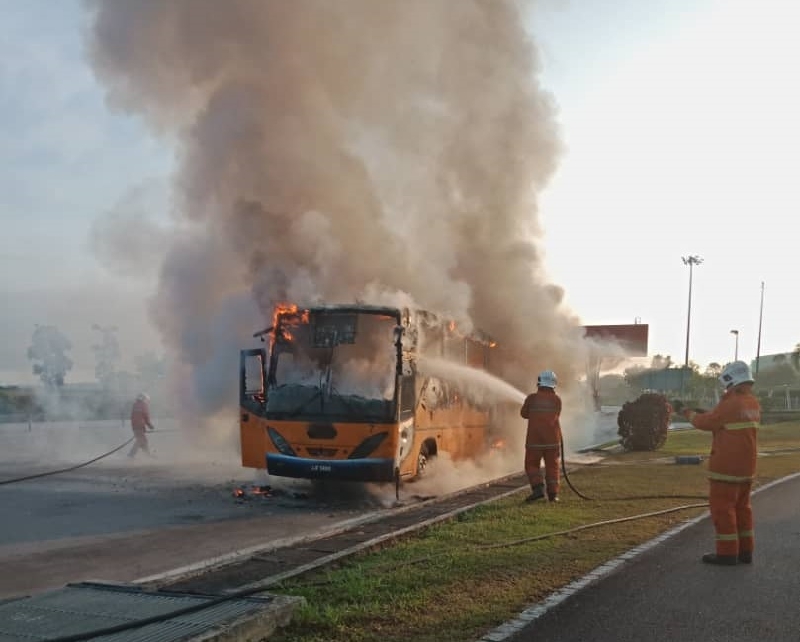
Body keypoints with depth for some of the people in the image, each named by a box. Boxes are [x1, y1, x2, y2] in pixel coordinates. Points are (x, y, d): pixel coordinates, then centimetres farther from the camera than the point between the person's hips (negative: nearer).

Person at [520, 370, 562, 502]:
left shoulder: (532, 398, -6)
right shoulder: (557, 399, -3)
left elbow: (524, 413, 9)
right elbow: (556, 416, 10)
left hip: (534, 439, -2)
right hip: (552, 440, 2)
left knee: (532, 465, 9)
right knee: (552, 467, 11)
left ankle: (538, 488, -8)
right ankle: (553, 494, 9)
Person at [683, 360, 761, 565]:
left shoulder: (731, 403, -19)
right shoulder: (753, 403, 8)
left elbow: (707, 422, -10)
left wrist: (691, 414, 7)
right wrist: (707, 414, 8)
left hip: (726, 465, -9)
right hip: (746, 465, 9)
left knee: (722, 507, -1)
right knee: (741, 506, 15)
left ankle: (727, 552, 1)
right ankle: (745, 550, 19)